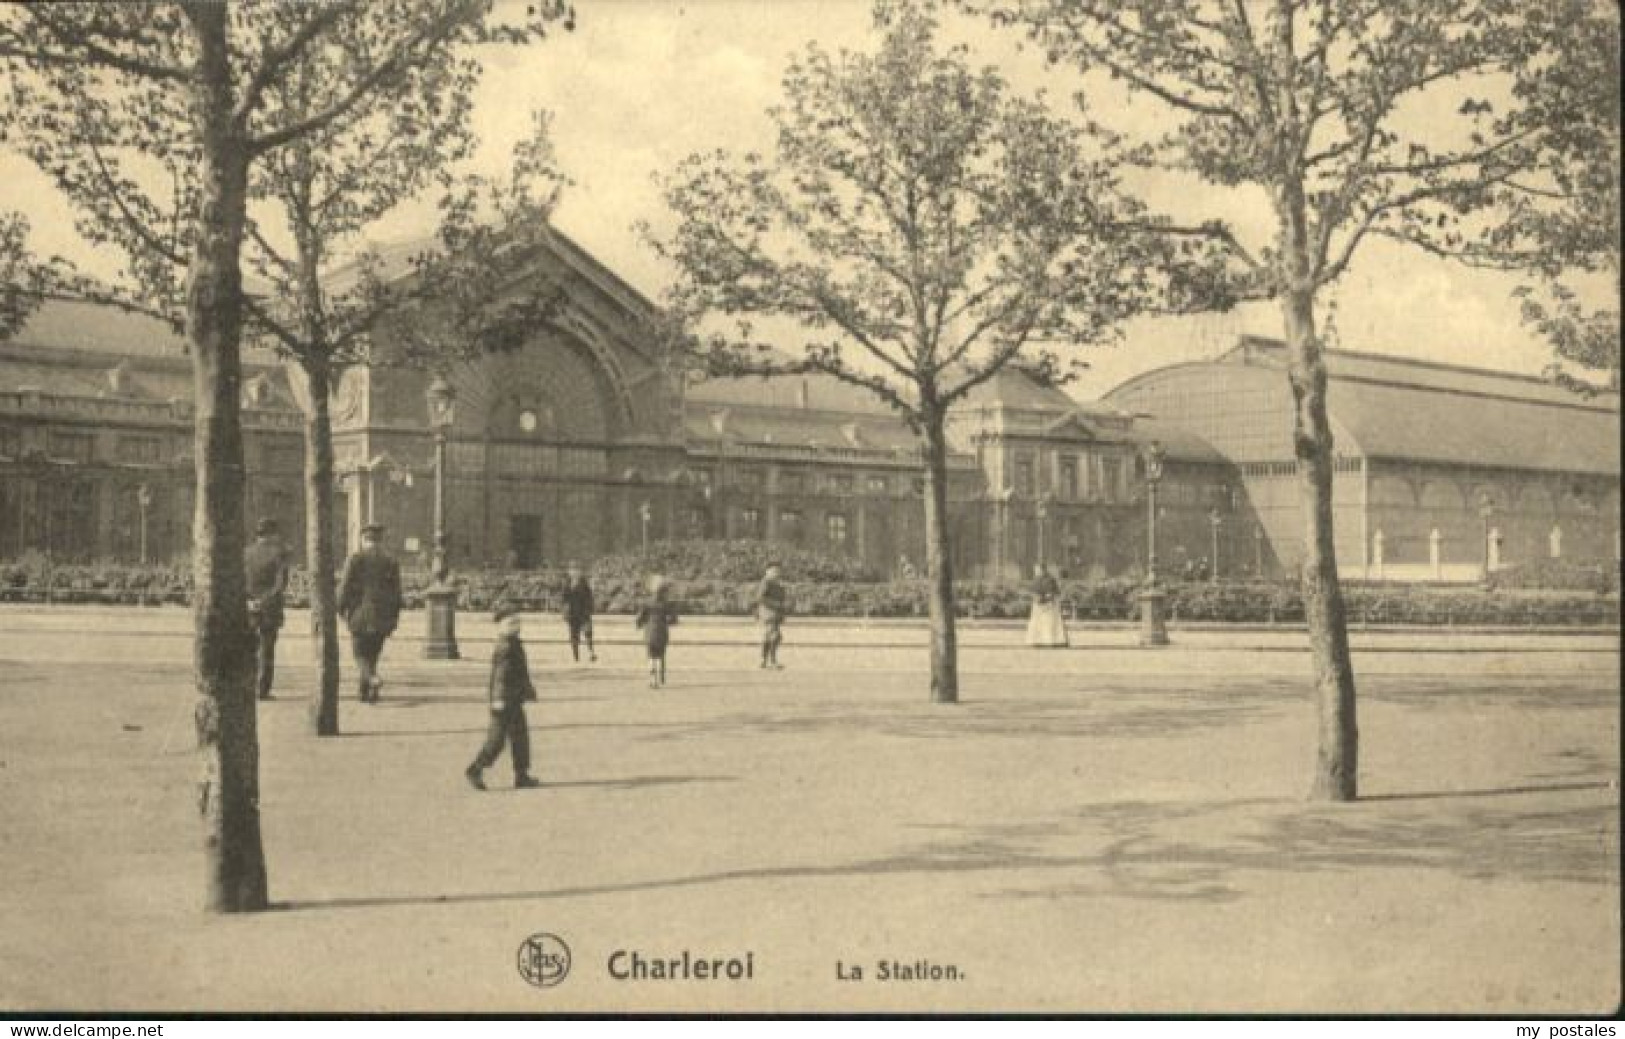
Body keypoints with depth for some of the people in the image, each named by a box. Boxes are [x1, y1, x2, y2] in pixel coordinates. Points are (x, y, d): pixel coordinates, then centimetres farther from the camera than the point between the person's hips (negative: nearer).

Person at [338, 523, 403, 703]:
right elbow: (396, 593, 3)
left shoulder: (354, 560, -4)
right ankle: (365, 692, 12)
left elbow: (345, 587, -7)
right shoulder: (391, 562, 4)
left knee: (360, 653, 4)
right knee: (372, 654, 14)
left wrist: (340, 610, 6)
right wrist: (393, 620, 9)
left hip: (360, 615, -3)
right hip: (382, 618, 3)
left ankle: (373, 678, -23)